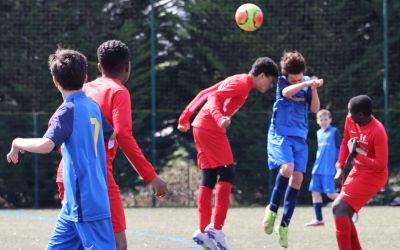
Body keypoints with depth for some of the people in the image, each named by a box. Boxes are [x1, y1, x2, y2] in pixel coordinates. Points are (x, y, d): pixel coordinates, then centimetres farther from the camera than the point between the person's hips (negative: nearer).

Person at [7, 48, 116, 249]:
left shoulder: (68, 110, -14)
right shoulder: (93, 107, 9)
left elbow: (45, 145, -29)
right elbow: (111, 135, 26)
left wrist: (18, 143, -11)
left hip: (85, 203, -8)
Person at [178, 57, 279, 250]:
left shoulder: (238, 81, 20)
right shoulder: (242, 83, -9)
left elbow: (205, 93, 21)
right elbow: (214, 96, -21)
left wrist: (185, 117, 25)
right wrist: (220, 118, -37)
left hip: (201, 127, 10)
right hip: (211, 129, -10)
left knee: (208, 181, 8)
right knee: (226, 176, -9)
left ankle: (203, 231, 7)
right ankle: (216, 228, -12)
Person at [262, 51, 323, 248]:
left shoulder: (307, 82, 10)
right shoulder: (282, 81, -3)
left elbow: (315, 109, 4)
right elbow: (287, 92, -26)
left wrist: (314, 89, -10)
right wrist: (307, 83, -35)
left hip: (300, 137, 5)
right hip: (280, 134, -5)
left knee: (297, 178, -4)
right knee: (287, 168, -28)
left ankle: (284, 225, 3)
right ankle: (272, 209, -8)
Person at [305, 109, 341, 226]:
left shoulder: (334, 132, -4)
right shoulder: (319, 133, 15)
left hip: (329, 169, -7)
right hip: (317, 168, 7)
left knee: (330, 193, -11)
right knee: (315, 191, 1)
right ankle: (319, 219, 5)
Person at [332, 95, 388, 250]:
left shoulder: (378, 132, -27)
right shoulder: (350, 121, -5)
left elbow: (381, 165, -25)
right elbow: (346, 142, 14)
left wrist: (355, 154, -23)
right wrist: (340, 167, 3)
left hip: (373, 176, -8)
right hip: (357, 171, 8)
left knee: (339, 208, -19)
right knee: (344, 213, 10)